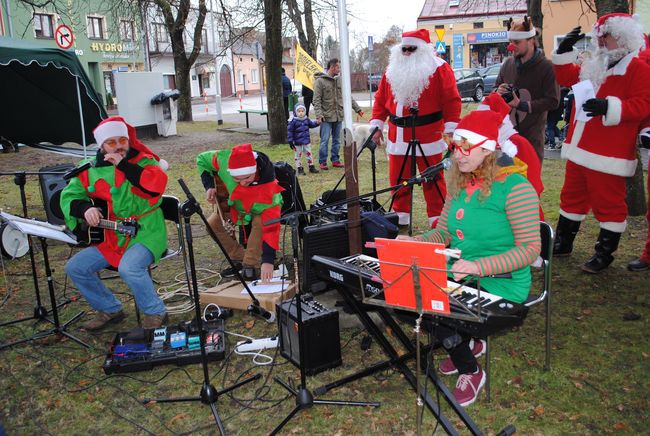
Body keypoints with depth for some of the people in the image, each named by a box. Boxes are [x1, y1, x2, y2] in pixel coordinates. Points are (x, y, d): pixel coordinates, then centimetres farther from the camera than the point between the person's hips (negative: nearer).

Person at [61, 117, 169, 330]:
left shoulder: (143, 161, -5)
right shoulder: (91, 171, 7)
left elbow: (157, 184, -25)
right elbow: (69, 196, 9)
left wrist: (124, 165, -23)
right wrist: (85, 208, -13)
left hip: (146, 234, -6)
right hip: (111, 238, 6)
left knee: (129, 267, -32)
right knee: (75, 268, 1)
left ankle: (155, 312, -6)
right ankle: (110, 309, 19)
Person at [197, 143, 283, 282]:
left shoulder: (268, 185, -44)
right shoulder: (224, 160, -36)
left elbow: (271, 225, -47)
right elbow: (202, 159, -12)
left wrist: (268, 260, -53)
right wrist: (209, 186, -25)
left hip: (260, 208, -4)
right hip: (236, 203, 5)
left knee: (260, 223, -34)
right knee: (213, 223, -6)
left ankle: (250, 265, -18)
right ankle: (239, 259, 6)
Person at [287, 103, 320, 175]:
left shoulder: (306, 119, 2)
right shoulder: (293, 121, -13)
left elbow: (311, 124, 21)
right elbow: (290, 131, -11)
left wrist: (317, 122, 2)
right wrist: (290, 141, -13)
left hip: (307, 141, 4)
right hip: (297, 143, -4)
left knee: (309, 154, 13)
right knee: (298, 155, 5)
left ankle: (311, 167, 24)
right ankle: (299, 169, 15)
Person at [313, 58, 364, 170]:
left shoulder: (339, 80, 11)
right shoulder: (320, 81, -7)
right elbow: (316, 100, -10)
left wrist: (357, 109, 15)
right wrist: (319, 114, -20)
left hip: (338, 116, 6)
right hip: (326, 117, -6)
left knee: (337, 140, 11)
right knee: (325, 140, -3)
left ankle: (335, 160, 20)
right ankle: (322, 162, 6)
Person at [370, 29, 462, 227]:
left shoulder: (439, 69, -3)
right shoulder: (392, 70, 12)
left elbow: (452, 100, -7)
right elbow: (380, 99, 14)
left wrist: (450, 128, -14)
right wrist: (377, 124, 6)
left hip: (428, 135, -4)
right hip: (398, 135, 5)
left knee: (433, 179, 1)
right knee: (398, 178, 9)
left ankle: (437, 220, 11)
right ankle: (401, 217, 22)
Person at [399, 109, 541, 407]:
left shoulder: (515, 188, -16)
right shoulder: (458, 185, 6)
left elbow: (530, 248, -20)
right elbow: (443, 232, 12)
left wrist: (479, 266, -32)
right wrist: (414, 242, -9)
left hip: (500, 284, -7)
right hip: (458, 276, 7)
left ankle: (471, 372, 9)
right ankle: (468, 345, 14)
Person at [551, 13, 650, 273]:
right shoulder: (593, 66, 15)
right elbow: (566, 78, 25)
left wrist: (610, 107, -30)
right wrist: (564, 52, 12)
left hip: (608, 154, -8)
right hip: (579, 149, 8)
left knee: (608, 203, 0)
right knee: (572, 197, 17)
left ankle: (604, 254, 12)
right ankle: (563, 243, 31)